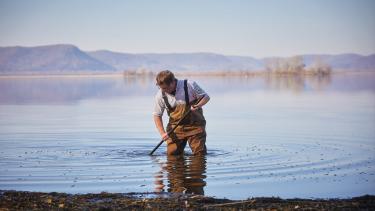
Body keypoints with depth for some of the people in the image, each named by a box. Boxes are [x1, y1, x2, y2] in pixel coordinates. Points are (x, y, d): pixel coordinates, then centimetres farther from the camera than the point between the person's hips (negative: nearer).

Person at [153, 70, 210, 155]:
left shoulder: (190, 85, -13)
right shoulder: (160, 95, -6)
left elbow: (206, 97, -3)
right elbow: (157, 115, 1)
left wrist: (198, 105, -24)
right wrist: (162, 133, -11)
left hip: (194, 125, -2)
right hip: (175, 127, 2)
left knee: (200, 154, -3)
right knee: (172, 154, -3)